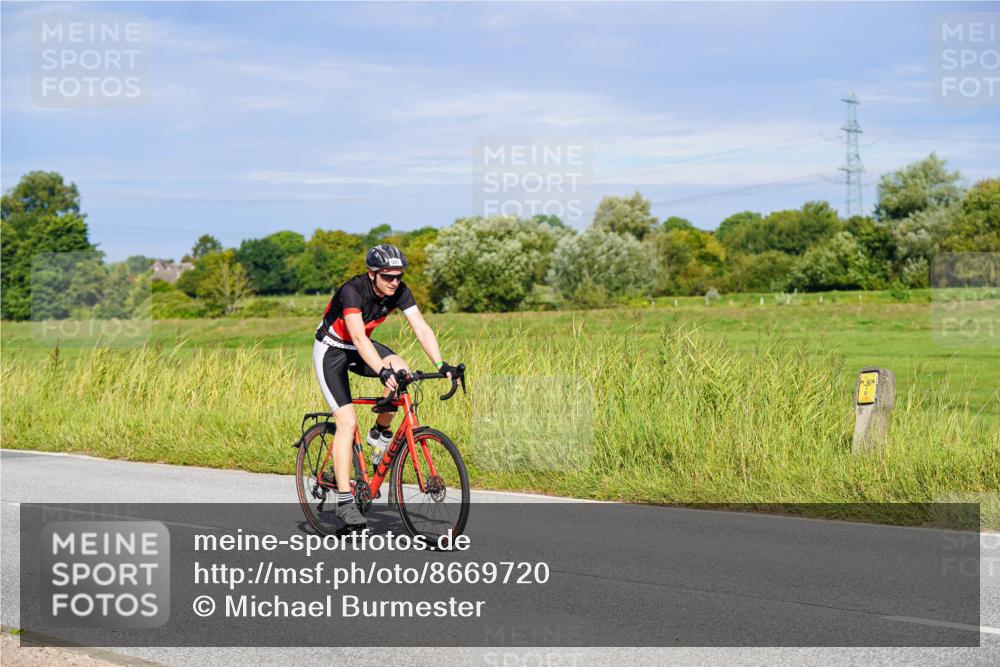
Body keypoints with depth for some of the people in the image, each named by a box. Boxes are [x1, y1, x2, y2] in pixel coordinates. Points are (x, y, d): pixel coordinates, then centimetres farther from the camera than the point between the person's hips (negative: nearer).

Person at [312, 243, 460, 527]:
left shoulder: (400, 292, -15)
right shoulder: (352, 290, -32)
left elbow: (421, 328, -21)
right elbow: (359, 337, -43)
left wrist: (441, 365, -35)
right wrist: (382, 371, -56)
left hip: (360, 348, 5)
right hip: (331, 351, -5)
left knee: (402, 370, -26)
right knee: (348, 422, -17)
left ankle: (380, 433, -2)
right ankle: (344, 502, -14)